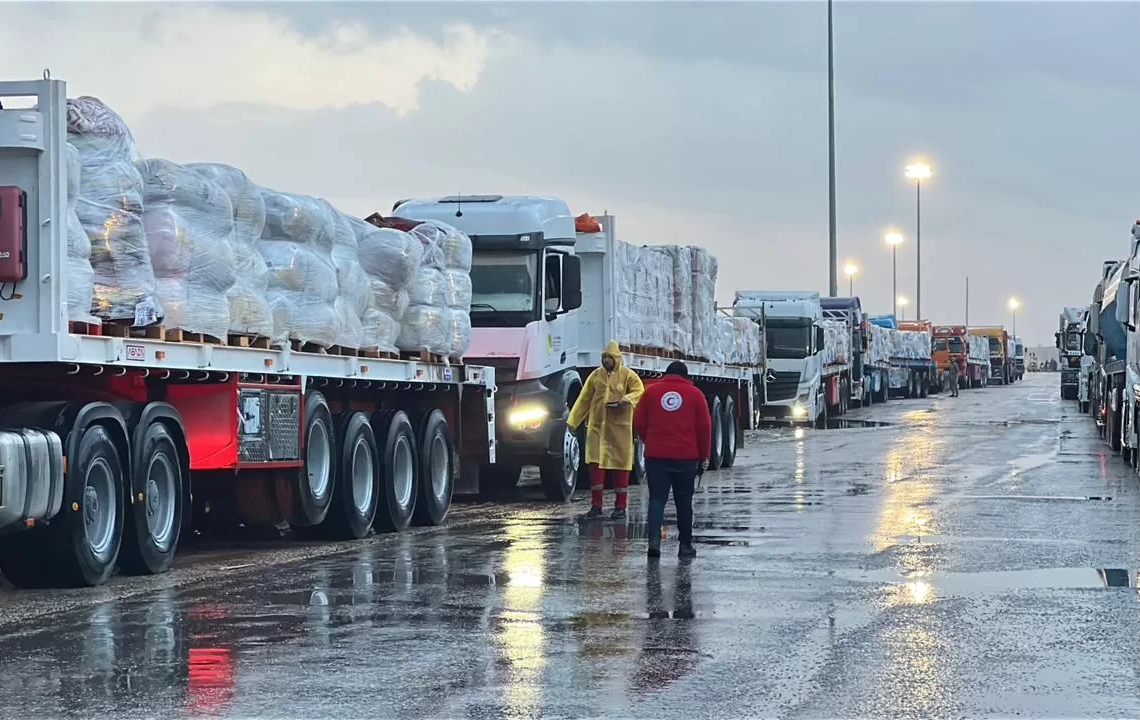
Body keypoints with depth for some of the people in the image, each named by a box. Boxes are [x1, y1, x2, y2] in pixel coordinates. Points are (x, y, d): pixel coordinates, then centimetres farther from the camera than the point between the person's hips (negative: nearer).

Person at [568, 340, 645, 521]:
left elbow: (639, 391, -12)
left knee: (620, 466, 2)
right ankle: (596, 506, 5)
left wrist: (627, 399, -33)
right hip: (597, 426, 3)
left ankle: (620, 507, 10)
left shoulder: (628, 375, 0)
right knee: (595, 465, -2)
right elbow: (584, 399, 11)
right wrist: (573, 421, 6)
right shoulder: (596, 375, 9)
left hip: (620, 427, -3)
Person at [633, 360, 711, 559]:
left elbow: (639, 423, 7)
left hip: (656, 455, 0)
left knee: (657, 499, 1)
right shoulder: (695, 394, 4)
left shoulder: (651, 391, 5)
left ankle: (654, 539, -17)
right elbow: (705, 427, 3)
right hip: (686, 458, 0)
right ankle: (685, 545, 14)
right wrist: (703, 457, 12)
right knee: (684, 501, 10)